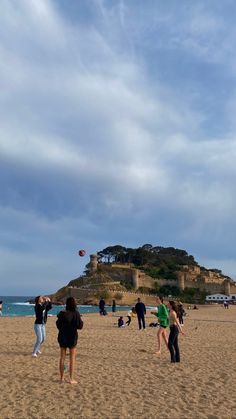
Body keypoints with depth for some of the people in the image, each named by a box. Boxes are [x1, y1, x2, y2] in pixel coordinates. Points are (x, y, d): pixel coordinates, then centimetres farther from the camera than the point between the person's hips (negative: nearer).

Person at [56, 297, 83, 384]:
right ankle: (71, 379, 9)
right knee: (72, 358, 7)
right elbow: (80, 326, -15)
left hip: (62, 337, 3)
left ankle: (62, 378, 21)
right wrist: (81, 321, 4)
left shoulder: (62, 313, -6)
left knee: (62, 357, 14)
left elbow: (58, 325, 3)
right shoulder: (76, 313, -15)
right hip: (72, 337, -3)